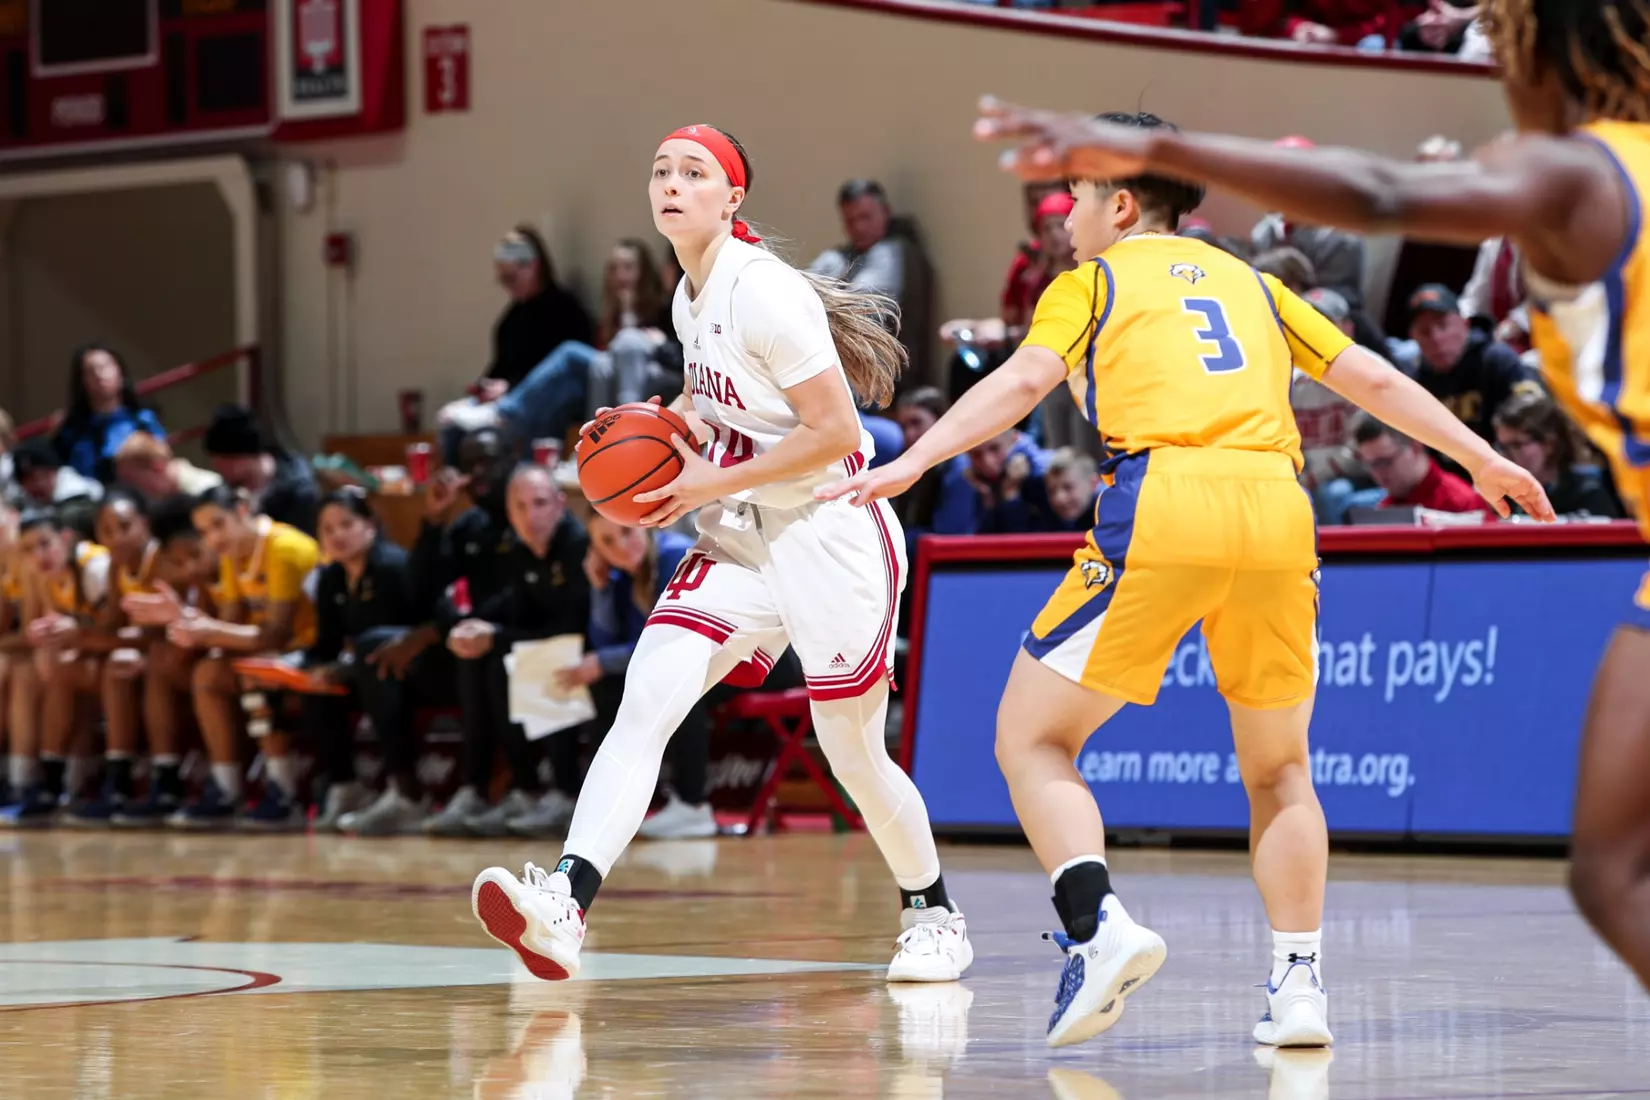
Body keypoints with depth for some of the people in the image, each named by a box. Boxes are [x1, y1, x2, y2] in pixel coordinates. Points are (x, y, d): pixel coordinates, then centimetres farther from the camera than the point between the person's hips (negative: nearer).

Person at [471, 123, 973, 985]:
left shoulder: (765, 292, -18)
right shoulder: (689, 299, 8)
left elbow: (835, 431, -19)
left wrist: (712, 484, -16)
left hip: (831, 534, -7)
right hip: (741, 536, 7)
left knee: (852, 754, 4)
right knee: (645, 702, -14)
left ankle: (932, 912, 30)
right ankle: (565, 900, -27)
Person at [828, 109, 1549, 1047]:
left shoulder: (1093, 281, 17)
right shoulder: (1248, 281, 28)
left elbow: (1026, 381, -2)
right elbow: (1374, 379, 26)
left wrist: (912, 461, -11)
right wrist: (1483, 460, 35)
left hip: (1163, 505, -4)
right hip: (1277, 509, 4)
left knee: (1034, 739, 7)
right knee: (1280, 768, 21)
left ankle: (1099, 924, -16)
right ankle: (1299, 984, 9)